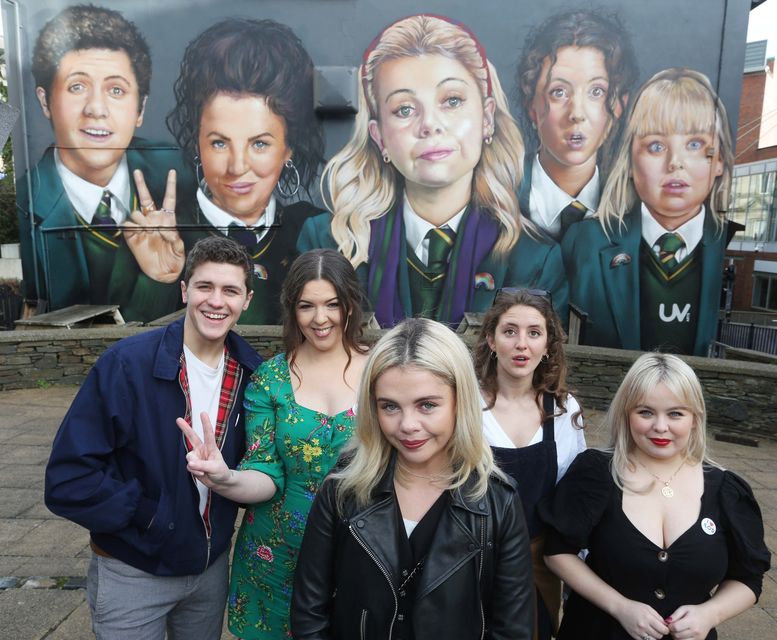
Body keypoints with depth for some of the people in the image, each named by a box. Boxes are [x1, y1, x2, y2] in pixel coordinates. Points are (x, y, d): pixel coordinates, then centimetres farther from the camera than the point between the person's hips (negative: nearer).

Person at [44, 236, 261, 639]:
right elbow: (68, 479, -18)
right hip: (132, 574, -3)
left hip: (213, 566, 4)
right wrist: (150, 515, -18)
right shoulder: (125, 365, -19)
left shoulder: (252, 373, -8)